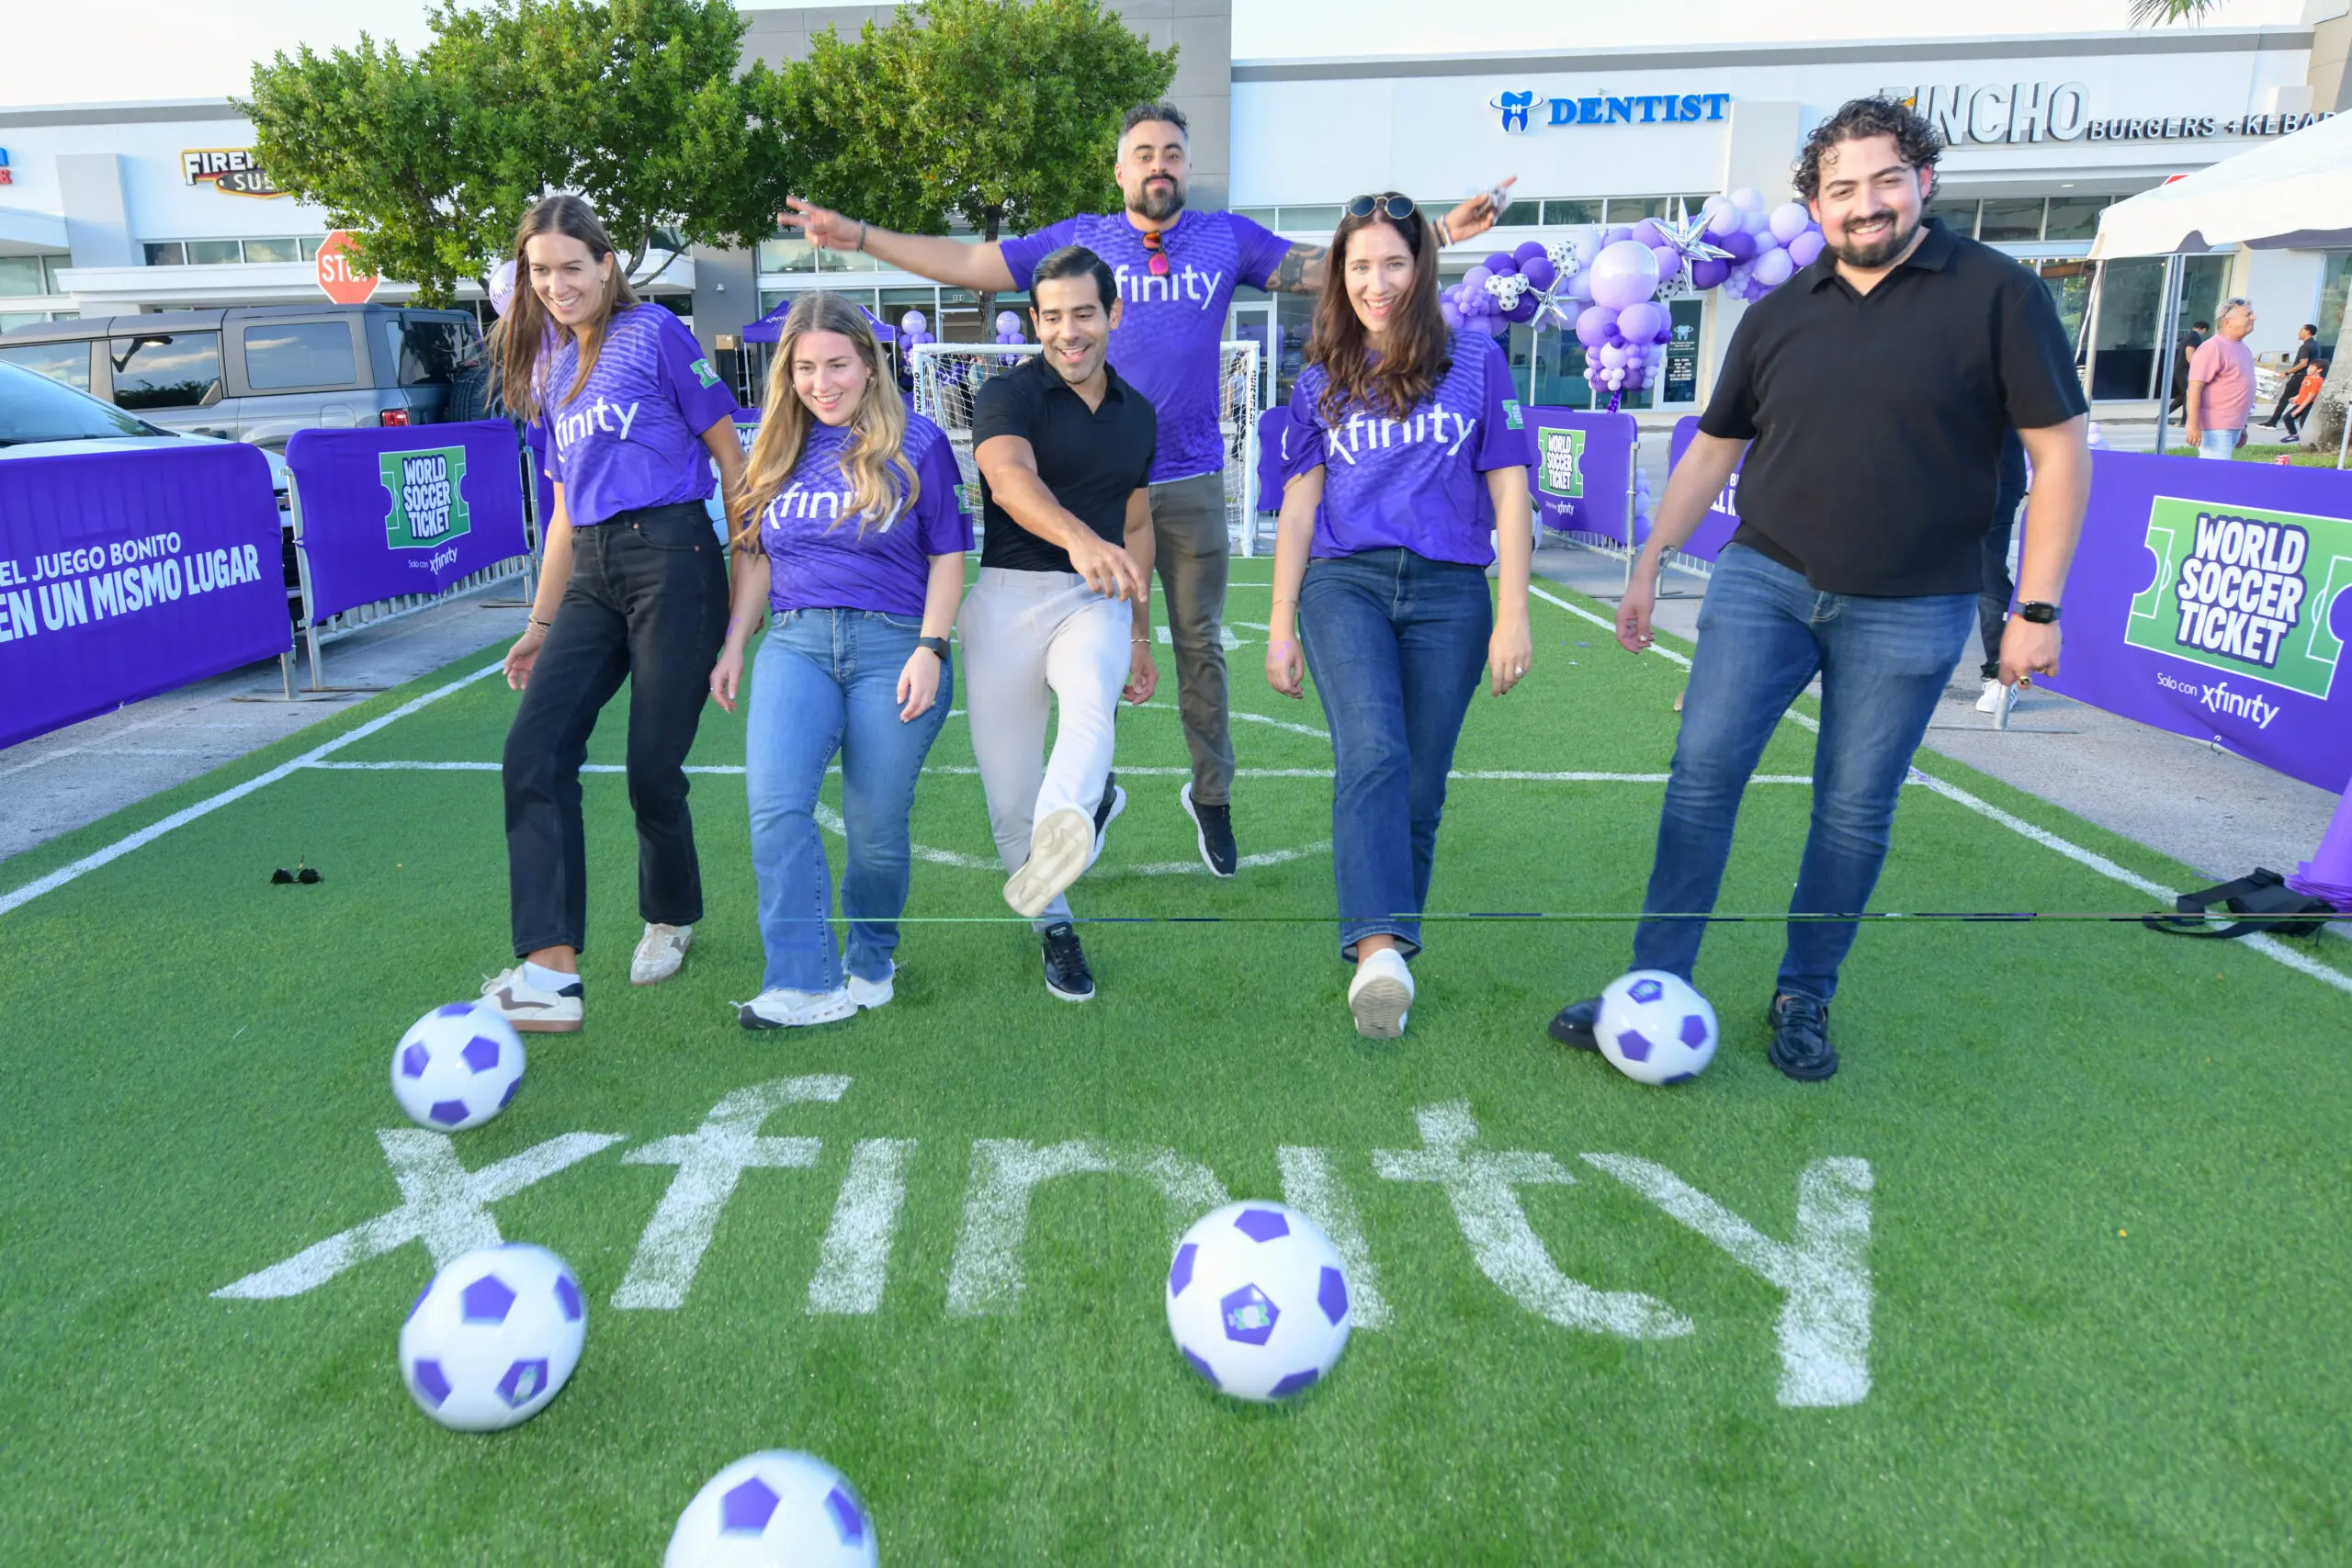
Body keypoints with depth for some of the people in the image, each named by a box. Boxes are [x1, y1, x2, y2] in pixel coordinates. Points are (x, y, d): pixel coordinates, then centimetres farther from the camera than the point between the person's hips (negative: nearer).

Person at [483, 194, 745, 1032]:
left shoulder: (652, 332, 0)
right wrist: (540, 624, 21)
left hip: (672, 560, -6)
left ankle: (671, 919, 26)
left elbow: (729, 452, 0)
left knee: (652, 769, -3)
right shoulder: (550, 365, 20)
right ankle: (550, 971, -13)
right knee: (534, 754, -11)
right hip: (591, 576, 7)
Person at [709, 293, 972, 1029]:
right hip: (796, 643, 3)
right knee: (775, 807, -18)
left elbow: (947, 555, 3)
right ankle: (808, 984, -15)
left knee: (876, 828, -2)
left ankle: (871, 963, 23)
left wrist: (930, 648, -7)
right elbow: (755, 555, 22)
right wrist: (733, 646, 15)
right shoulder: (777, 450, 15)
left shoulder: (917, 443, 4)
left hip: (893, 645, -3)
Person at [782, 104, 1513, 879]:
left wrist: (1442, 233, 1)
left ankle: (1211, 797, 21)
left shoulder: (1228, 238, 6)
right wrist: (855, 234, 0)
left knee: (1200, 645, 8)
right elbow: (964, 264, 4)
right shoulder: (1077, 240, 4)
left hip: (1194, 482, 1)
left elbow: (1332, 269, 7)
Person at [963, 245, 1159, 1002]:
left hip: (1098, 601, 2)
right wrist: (1079, 539, -48)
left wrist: (1140, 636, 23)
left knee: (1090, 701, -34)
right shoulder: (1009, 395, -5)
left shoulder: (1138, 413, 12)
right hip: (1008, 599, -2)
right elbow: (1011, 476, -28)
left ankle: (1068, 825, -60)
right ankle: (1055, 930, 22)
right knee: (1010, 797, 2)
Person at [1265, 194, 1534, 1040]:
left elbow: (1509, 491, 5)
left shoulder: (1476, 360, 7)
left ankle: (1386, 946, 15)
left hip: (1448, 591, 0)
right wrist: (1280, 625, 9)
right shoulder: (1323, 381, 13)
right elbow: (1300, 502, 13)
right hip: (1344, 582, 0)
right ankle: (1378, 950, -31)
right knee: (1372, 755, -23)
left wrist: (1513, 615, -1)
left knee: (1419, 792, 1)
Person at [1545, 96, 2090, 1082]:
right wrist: (1648, 567, 10)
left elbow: (2060, 452, -3)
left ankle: (1804, 999, 22)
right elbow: (1712, 449, 14)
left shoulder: (1997, 293, -3)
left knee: (1855, 809, 5)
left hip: (1909, 611, -2)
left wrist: (2038, 608, -8)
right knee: (1702, 770, -6)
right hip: (1763, 579, 3)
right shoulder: (1777, 316, 7)